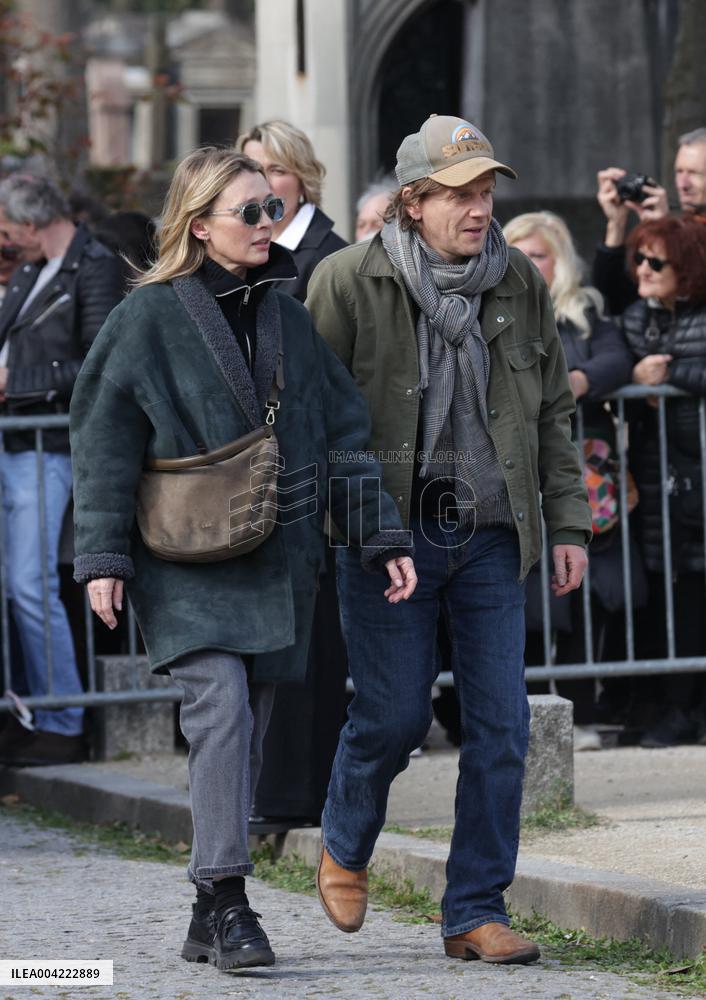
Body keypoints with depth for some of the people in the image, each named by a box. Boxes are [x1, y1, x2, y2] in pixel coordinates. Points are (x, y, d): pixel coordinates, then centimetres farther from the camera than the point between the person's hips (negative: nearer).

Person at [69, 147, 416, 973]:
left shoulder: (288, 319, 10)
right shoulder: (149, 316, -4)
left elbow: (344, 433, 13)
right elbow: (104, 442, -4)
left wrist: (383, 539, 8)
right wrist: (103, 559, -9)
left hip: (277, 558, 5)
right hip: (186, 563, -5)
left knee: (247, 727, 5)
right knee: (221, 705, -20)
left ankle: (209, 919, 14)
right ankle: (225, 903, -18)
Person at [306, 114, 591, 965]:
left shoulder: (519, 284, 7)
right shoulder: (350, 282, -5)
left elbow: (553, 411, 15)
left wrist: (567, 524, 11)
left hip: (491, 537, 4)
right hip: (388, 533, -4)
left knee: (501, 725, -1)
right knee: (394, 715, -4)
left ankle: (476, 911, 8)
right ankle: (344, 852, 27)